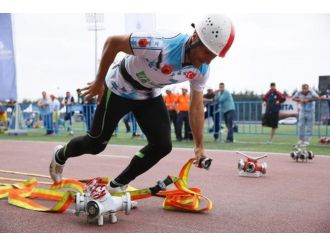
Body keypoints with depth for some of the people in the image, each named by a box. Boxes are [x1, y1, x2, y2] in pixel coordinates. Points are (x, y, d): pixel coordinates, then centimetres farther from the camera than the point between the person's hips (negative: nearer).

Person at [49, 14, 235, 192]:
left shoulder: (202, 70, -18)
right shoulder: (161, 46, -39)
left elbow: (196, 106, -4)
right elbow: (113, 42, -27)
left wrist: (199, 145, -3)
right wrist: (99, 81, -17)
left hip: (150, 96, 5)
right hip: (119, 90, -5)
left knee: (162, 146, -7)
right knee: (96, 144, 4)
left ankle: (118, 185, 12)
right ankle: (60, 155, 37)